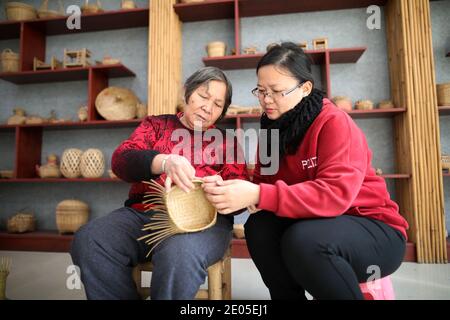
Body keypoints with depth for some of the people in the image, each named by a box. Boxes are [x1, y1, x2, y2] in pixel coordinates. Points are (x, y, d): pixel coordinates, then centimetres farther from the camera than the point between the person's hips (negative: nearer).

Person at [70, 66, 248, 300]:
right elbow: (121, 160, -1)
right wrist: (164, 162, -23)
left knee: (180, 254, -35)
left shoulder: (226, 141, 15)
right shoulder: (155, 124, 17)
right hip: (144, 213, 2)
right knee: (87, 242, -25)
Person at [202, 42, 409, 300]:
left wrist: (258, 196, -38)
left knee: (302, 239, -33)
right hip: (319, 223, 6)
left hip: (374, 228, -5)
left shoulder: (335, 123, -18)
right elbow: (265, 185, -1)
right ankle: (289, 297, 2)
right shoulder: (272, 128, 2)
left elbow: (335, 194, -31)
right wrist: (229, 191, -23)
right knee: (259, 227, -20)